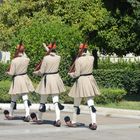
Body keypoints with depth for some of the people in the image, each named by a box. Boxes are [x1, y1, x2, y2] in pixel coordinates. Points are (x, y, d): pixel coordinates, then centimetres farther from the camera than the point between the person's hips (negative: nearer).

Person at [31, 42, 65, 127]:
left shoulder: (46, 58, -14)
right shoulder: (58, 57, -1)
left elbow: (41, 71, -9)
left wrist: (36, 72, 12)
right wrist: (46, 47, 35)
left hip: (47, 79, -3)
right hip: (56, 78, 4)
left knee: (43, 101, 10)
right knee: (56, 100, 2)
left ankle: (39, 118, 23)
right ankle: (58, 119, -11)